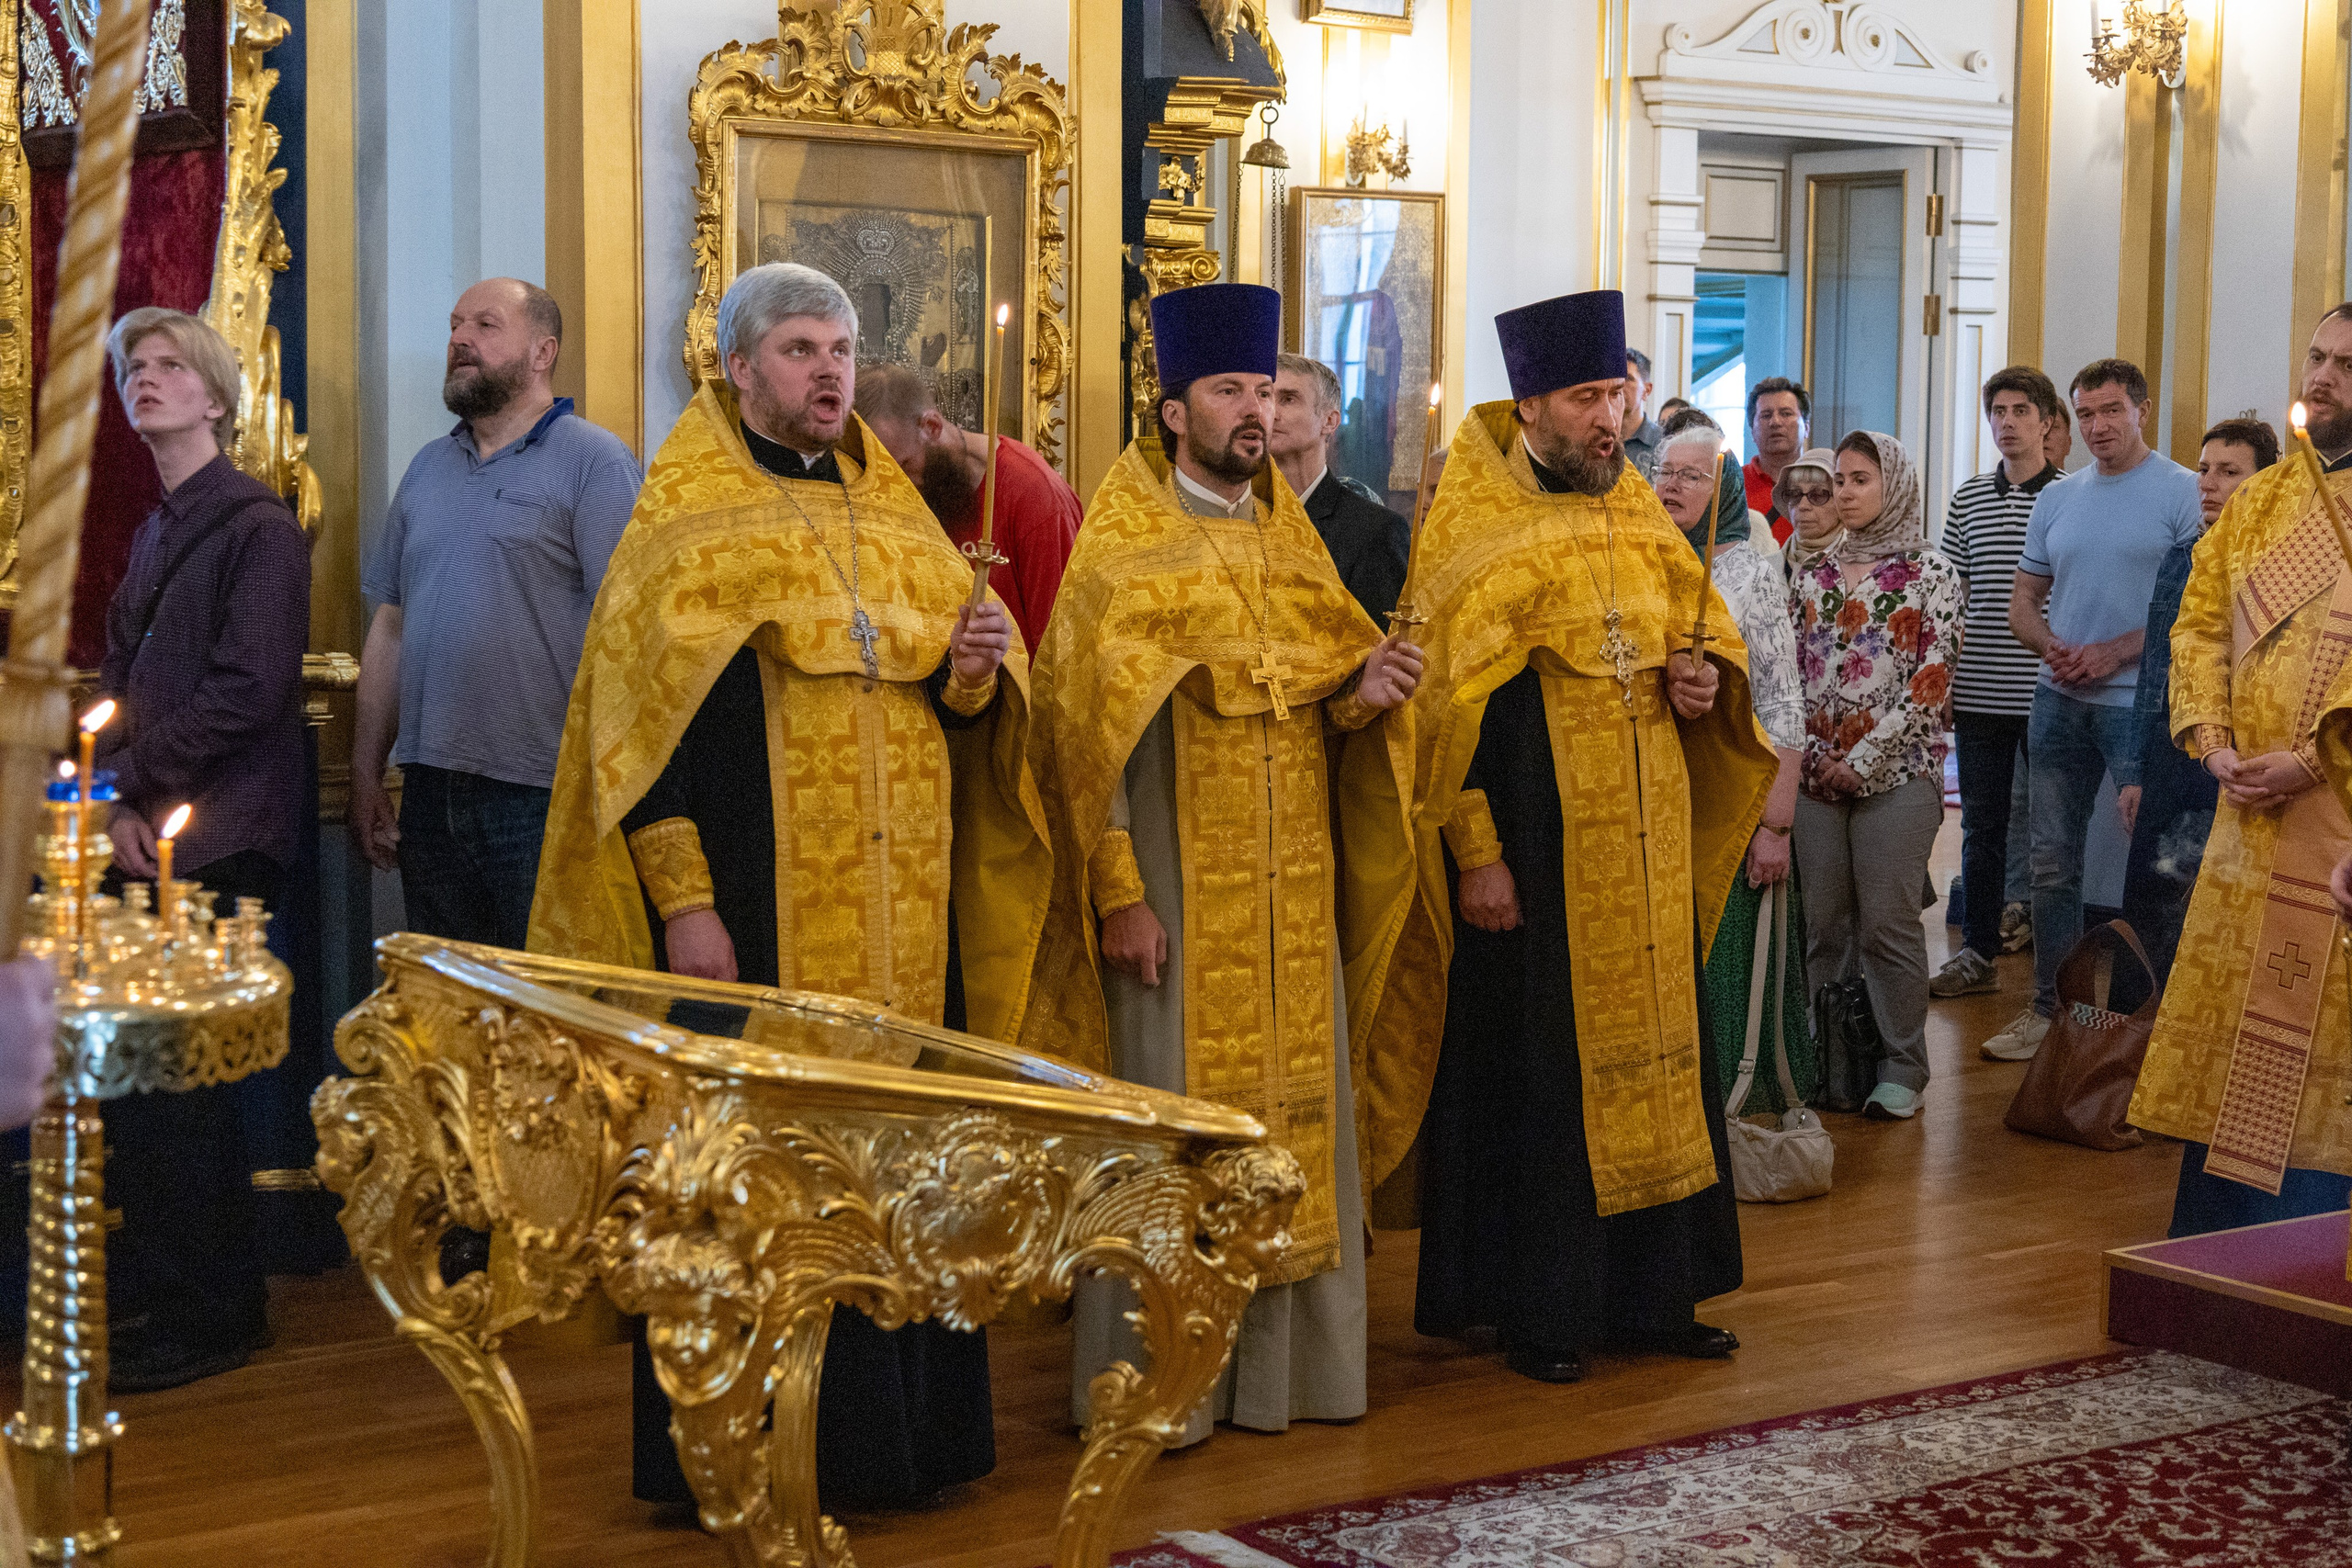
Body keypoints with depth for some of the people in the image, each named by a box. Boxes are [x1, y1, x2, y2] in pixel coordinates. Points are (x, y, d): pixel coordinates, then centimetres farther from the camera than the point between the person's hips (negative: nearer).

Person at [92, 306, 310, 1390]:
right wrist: (118, 800, -1)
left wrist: (129, 785, -10)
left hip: (215, 849, -7)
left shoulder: (258, 528, -6)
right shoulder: (154, 533, 19)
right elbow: (121, 682, 17)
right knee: (136, 1076, 9)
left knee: (177, 1082, -5)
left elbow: (249, 689, -15)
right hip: (149, 841, 7)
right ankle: (148, 1288, 20)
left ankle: (206, 1318, 7)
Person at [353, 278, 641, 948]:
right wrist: (365, 775, 12)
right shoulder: (427, 468, 17)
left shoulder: (594, 461, -4)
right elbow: (389, 627, 18)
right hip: (429, 794, 6)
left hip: (541, 797, -6)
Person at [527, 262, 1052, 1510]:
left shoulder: (894, 510, 14)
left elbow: (957, 696, 17)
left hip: (901, 911, 5)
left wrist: (974, 667, -7)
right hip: (754, 909, -5)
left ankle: (900, 1427, 18)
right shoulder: (688, 517, -2)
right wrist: (682, 898, -17)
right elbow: (643, 715, -9)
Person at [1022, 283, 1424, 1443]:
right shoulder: (1122, 547, -4)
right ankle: (1152, 1378, 6)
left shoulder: (1293, 541, 13)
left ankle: (1283, 1358, 17)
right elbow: (1091, 729, -10)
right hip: (1180, 889, -6)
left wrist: (1364, 691, -9)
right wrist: (1117, 893, -17)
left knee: (1294, 1098, 7)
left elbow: (1326, 712, 15)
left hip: (1292, 889, 6)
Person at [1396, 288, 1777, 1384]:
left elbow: (1708, 627, 21)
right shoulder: (1472, 529, -8)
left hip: (1645, 843, 6)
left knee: (1651, 1052, 10)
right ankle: (1538, 1307, 12)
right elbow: (1449, 701, -12)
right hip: (1533, 848, -6)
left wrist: (1706, 678, -3)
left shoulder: (1638, 513, 10)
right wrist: (1474, 851, -16)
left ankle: (1647, 1293, 21)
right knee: (1534, 1069, 0)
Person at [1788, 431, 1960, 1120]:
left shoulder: (1930, 574, -1)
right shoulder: (1815, 575, 12)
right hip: (1819, 772, 4)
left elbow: (1931, 682, -7)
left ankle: (1903, 1069, 6)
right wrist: (1816, 753, -2)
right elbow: (1793, 671, 11)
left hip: (1895, 773, -4)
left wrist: (1863, 759, -11)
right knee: (1824, 921, 6)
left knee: (1887, 923, -4)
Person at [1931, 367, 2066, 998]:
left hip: (2049, 695, -3)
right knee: (1982, 824, 9)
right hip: (1978, 693, 3)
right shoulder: (1967, 500, 9)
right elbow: (1949, 598, 12)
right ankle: (1978, 952, 16)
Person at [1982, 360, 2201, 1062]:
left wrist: (2115, 652, -17)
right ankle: (2048, 1007, 20)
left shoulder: (2182, 493, -5)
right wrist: (2053, 648, -4)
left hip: (2140, 706, -6)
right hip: (2059, 701, 6)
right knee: (2052, 864, 10)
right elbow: (2023, 601, 17)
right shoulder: (2056, 498, 13)